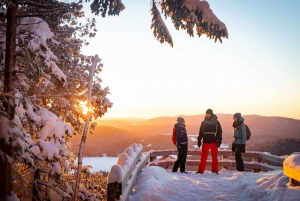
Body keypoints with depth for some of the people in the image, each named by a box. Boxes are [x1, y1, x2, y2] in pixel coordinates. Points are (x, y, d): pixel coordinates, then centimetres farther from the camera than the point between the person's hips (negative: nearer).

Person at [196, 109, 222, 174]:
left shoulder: (216, 122, 0)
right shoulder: (203, 122, 7)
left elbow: (219, 132, 1)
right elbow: (200, 132, 10)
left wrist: (219, 141, -6)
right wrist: (199, 140, 5)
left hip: (214, 142, -1)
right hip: (205, 142, 1)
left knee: (214, 157, 6)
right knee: (203, 157, -1)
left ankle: (215, 170, 16)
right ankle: (201, 170, 4)